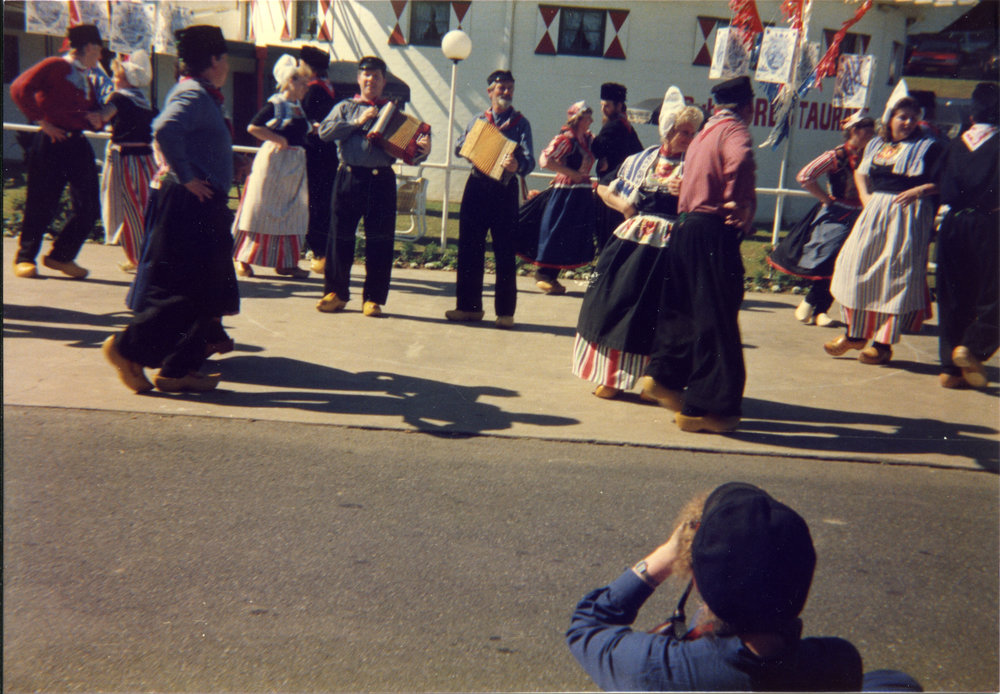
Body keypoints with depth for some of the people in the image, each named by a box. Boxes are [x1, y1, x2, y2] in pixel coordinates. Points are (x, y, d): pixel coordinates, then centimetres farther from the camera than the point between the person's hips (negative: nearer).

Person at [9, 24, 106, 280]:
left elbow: (95, 120, 24)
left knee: (89, 207, 0)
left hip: (78, 145, 7)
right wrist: (42, 121, -14)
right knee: (41, 204, -1)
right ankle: (25, 258, 14)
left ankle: (61, 256, 15)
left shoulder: (87, 79, 21)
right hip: (51, 144, -7)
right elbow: (20, 88, -13)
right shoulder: (54, 66, -2)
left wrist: (95, 118, 1)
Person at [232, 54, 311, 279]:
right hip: (274, 160, -8)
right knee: (262, 210, -2)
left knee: (291, 213, 9)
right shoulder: (274, 104, -8)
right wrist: (278, 139, -17)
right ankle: (243, 260, 6)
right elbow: (253, 127, -16)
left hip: (295, 164, 8)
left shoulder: (299, 107, 13)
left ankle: (285, 262, 16)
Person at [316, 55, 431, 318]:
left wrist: (422, 149, -12)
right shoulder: (345, 107, 14)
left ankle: (373, 298, 8)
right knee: (340, 235, 2)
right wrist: (357, 122, -8)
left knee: (380, 240, -1)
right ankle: (336, 292, 14)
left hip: (381, 180, 0)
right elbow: (324, 131, -2)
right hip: (349, 176, 0)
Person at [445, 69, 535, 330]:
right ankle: (469, 305, 14)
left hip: (505, 191, -3)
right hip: (477, 187, 3)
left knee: (505, 252, -2)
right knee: (469, 248, 5)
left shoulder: (520, 123, 2)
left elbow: (529, 160, -12)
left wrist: (518, 165, -34)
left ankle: (505, 311, 4)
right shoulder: (478, 120, 13)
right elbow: (459, 147, 10)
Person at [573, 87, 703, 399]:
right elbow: (605, 190, 18)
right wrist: (625, 206, 2)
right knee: (615, 302, 5)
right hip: (631, 241, 3)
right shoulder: (640, 160, 11)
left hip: (668, 248, -3)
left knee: (655, 314, -2)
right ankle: (611, 376, 19)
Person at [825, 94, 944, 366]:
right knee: (856, 265, 3)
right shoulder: (875, 145, 13)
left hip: (908, 215, -5)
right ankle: (855, 334, 18)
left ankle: (884, 343, 3)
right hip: (875, 211, 5)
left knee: (894, 274, -5)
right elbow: (861, 173, 26)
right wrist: (865, 196, 10)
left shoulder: (929, 147, -1)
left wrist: (921, 190, -19)